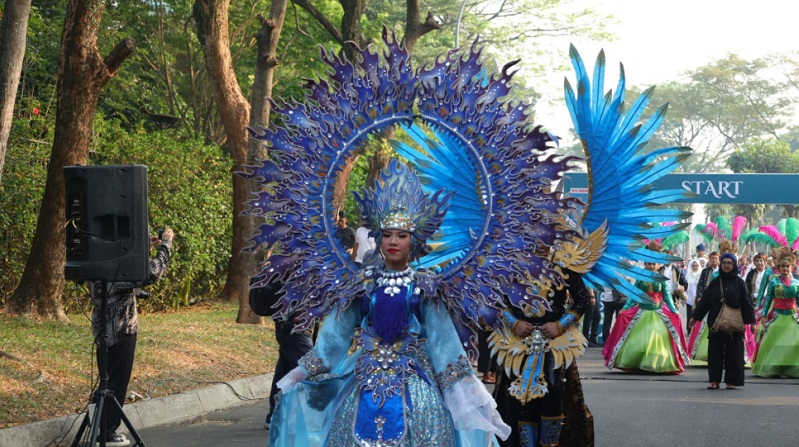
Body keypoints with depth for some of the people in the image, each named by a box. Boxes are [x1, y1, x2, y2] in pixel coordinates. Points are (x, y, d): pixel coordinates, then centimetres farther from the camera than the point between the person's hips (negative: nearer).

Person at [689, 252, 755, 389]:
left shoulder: (739, 282, 3)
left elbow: (746, 302, 0)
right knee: (715, 352, 1)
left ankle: (732, 381, 5)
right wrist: (695, 317, 7)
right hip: (716, 322, 2)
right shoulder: (715, 283, 8)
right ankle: (714, 380, 7)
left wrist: (750, 320, -7)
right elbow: (705, 301, 9)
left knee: (733, 352, -1)